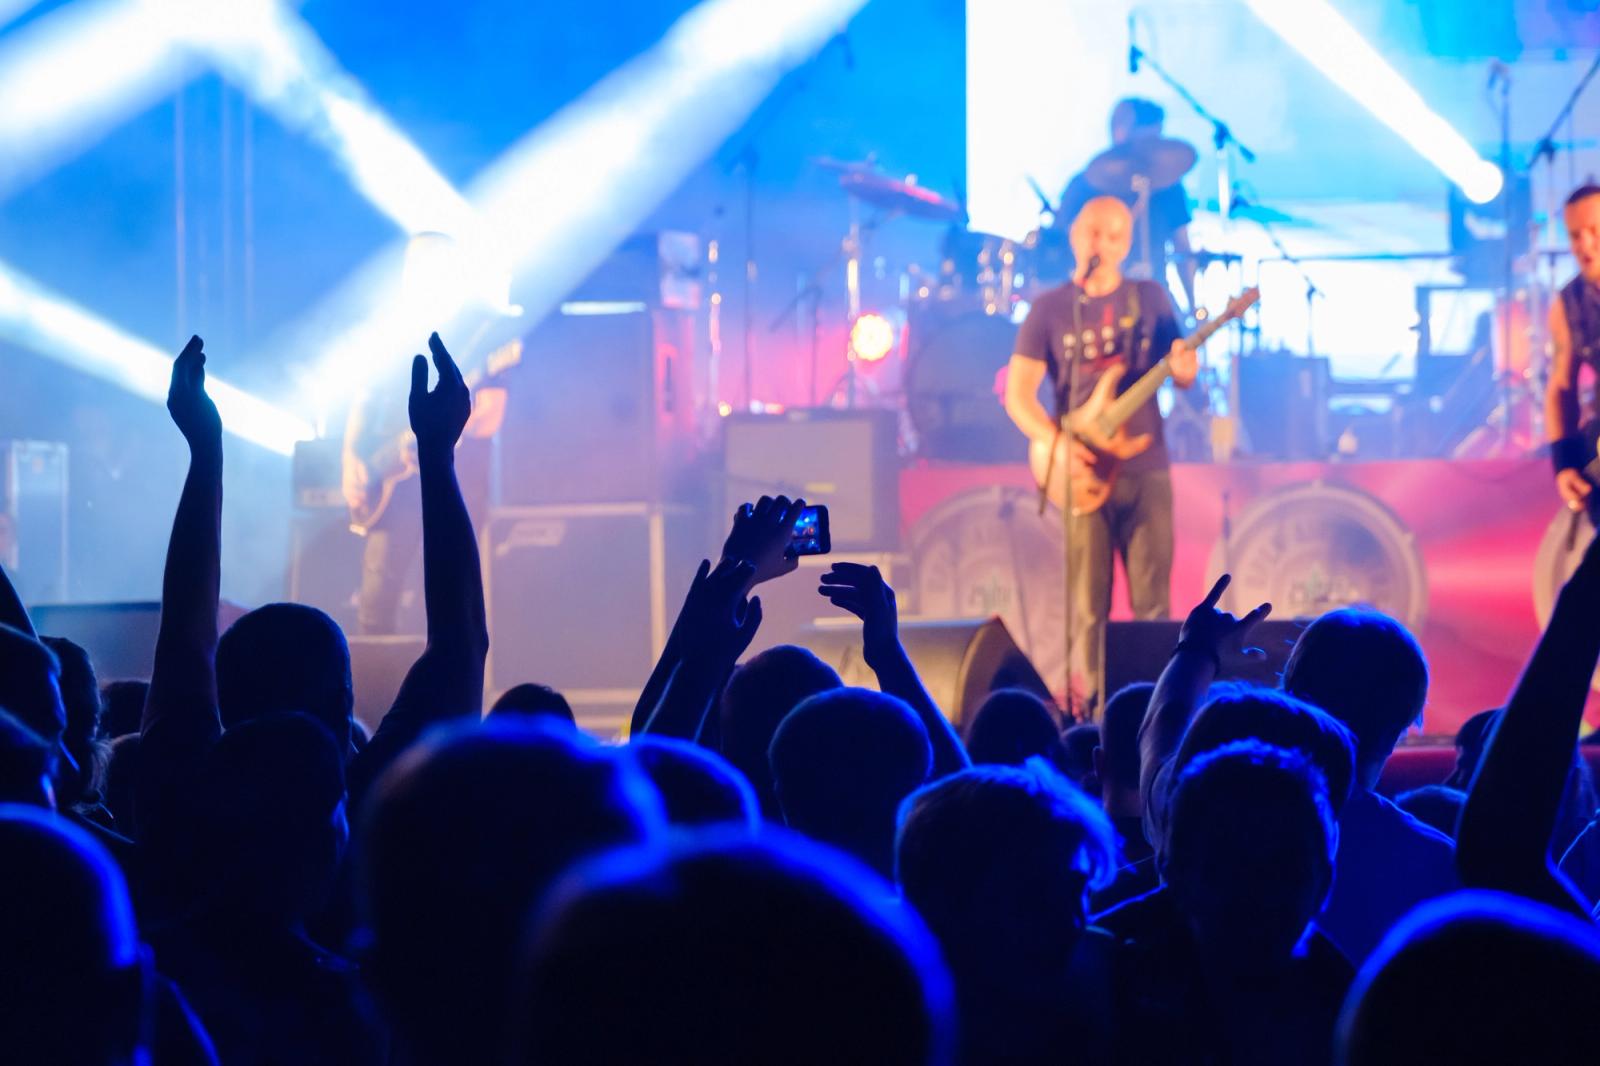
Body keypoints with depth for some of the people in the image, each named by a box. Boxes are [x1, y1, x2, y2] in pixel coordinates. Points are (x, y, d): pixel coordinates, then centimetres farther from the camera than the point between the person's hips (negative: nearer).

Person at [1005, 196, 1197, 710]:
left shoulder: (1151, 299, 8)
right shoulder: (1050, 309, 3)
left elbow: (1181, 372, 12)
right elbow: (1018, 394, -1)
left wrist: (1183, 369, -13)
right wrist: (1058, 444, -17)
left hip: (1146, 468, 1)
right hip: (1084, 471, -1)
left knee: (1153, 599, -2)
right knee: (1088, 604, -1)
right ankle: (1090, 702, 5)